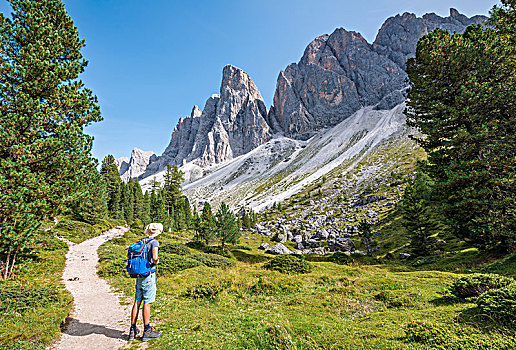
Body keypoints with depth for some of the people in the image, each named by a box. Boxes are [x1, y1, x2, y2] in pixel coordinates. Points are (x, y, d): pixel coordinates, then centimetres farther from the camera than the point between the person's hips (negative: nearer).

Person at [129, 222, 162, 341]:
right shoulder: (154, 242, -11)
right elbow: (154, 257, -25)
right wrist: (156, 261, -5)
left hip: (139, 276, 7)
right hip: (149, 275, -7)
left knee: (137, 302, 12)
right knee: (147, 303, 0)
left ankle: (132, 330, 20)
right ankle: (147, 331, 9)